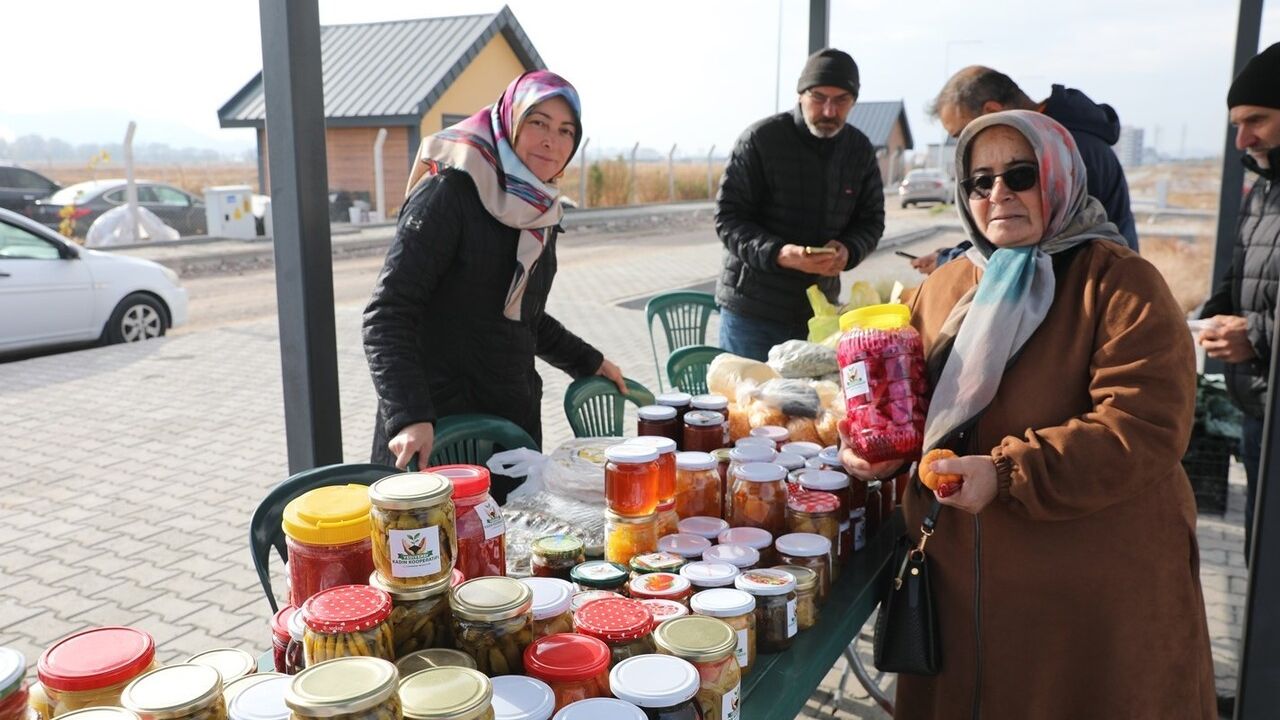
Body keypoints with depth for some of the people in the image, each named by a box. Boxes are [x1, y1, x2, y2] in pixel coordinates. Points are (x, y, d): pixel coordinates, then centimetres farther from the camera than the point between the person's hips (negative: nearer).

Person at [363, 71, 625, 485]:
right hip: (437, 427, -6)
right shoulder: (448, 193, -12)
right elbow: (388, 314, -17)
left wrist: (588, 362, 24)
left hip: (515, 420, 7)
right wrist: (408, 416, -27)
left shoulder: (539, 211, 11)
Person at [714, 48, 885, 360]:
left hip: (819, 311, 4)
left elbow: (871, 220, 11)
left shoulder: (860, 149, 4)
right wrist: (778, 253, -28)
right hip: (752, 311, -4)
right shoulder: (760, 139, -10)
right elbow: (728, 218, -11)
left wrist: (848, 250, -13)